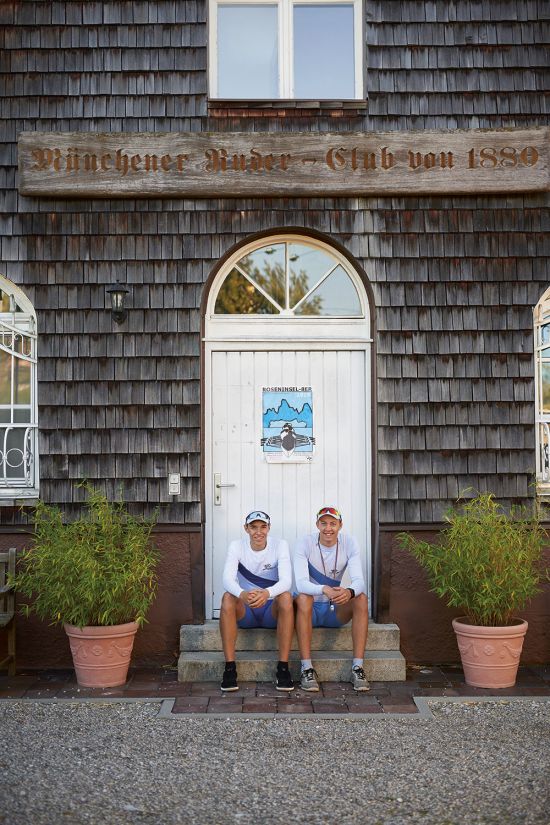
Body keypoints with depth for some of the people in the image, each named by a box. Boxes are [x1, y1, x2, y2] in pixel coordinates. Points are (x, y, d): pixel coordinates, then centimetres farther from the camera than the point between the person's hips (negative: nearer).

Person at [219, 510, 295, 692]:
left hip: (272, 609, -1)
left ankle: (283, 668, -27)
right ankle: (229, 668, -27)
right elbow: (228, 579, -22)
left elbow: (286, 580, -23)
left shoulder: (280, 545, -8)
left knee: (286, 597, -32)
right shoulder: (237, 546, -6)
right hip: (244, 611, 1)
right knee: (227, 597, -30)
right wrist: (242, 594, -46)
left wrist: (267, 593, -46)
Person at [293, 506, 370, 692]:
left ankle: (357, 668, -24)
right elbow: (301, 583, -26)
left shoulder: (349, 543, -7)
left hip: (336, 610, 2)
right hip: (311, 609, -2)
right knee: (302, 598, -34)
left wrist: (350, 592, -43)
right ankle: (307, 669, -31)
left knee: (361, 598, -25)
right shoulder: (305, 544, -14)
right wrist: (323, 590, -47)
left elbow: (359, 581, -18)